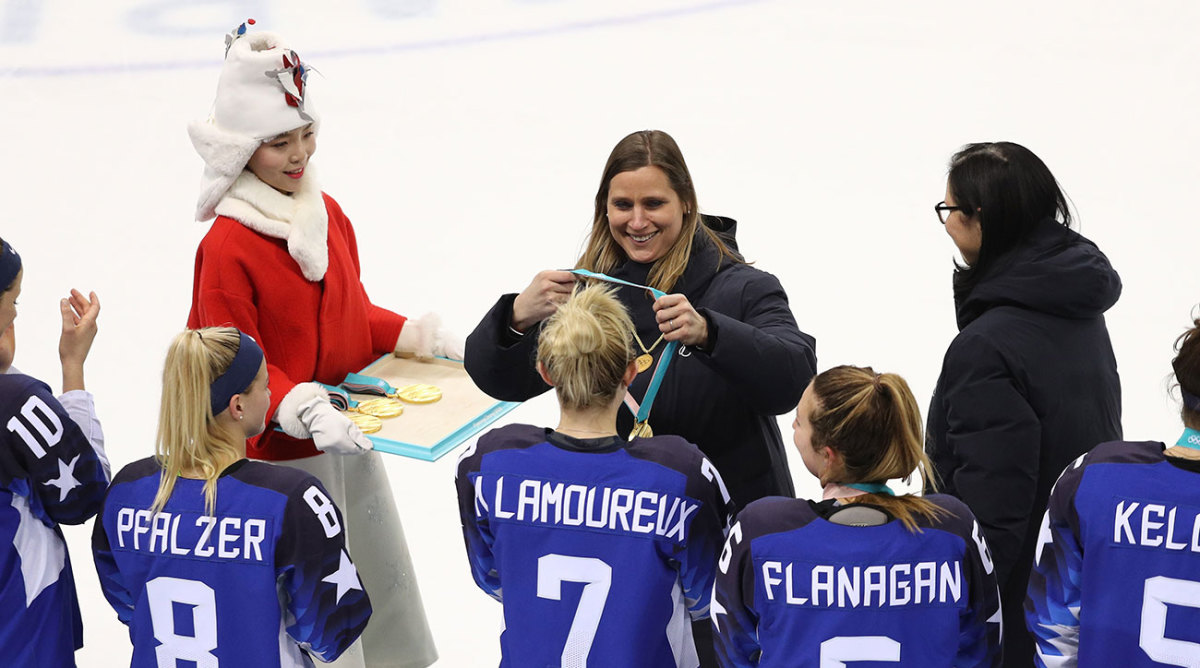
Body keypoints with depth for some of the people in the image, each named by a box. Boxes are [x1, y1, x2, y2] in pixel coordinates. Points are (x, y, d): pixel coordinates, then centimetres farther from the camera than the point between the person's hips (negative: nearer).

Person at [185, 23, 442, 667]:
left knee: (383, 584, 19)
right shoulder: (226, 246, -19)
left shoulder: (328, 213, 4)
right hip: (282, 456, -7)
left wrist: (419, 336, 3)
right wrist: (304, 411, -31)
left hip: (348, 440, 8)